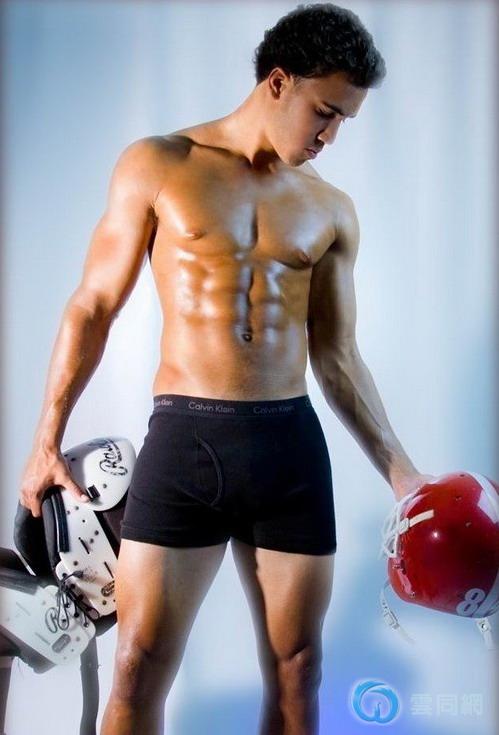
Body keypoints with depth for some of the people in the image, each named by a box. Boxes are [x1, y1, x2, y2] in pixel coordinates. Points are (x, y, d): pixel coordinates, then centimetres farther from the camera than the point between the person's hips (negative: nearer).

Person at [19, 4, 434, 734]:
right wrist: (47, 440, 2)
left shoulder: (331, 210, 10)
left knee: (297, 672, 11)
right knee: (139, 673, 1)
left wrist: (402, 475, 8)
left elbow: (338, 358, 12)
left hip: (292, 445, 3)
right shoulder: (157, 166, 2)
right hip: (185, 439, -3)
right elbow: (93, 308, 4)